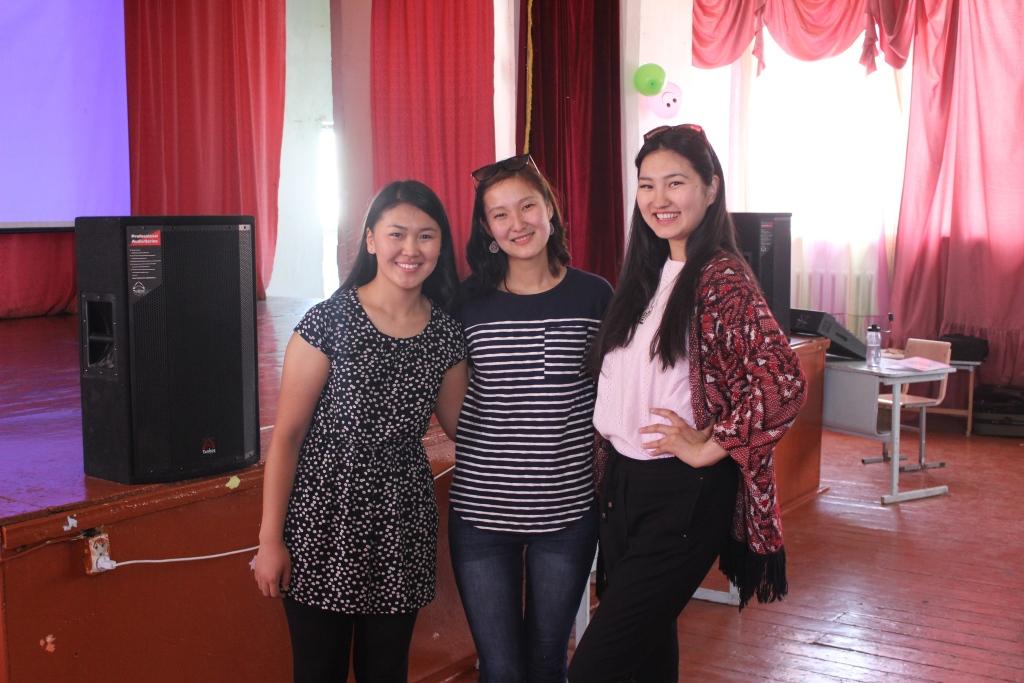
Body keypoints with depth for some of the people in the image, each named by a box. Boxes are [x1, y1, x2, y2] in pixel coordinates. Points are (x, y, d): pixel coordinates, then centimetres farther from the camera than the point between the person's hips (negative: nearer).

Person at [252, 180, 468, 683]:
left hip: (402, 524, 4)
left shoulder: (446, 333, 2)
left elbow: (459, 423, 15)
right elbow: (286, 435, -8)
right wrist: (270, 539, -8)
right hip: (324, 518, -3)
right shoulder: (329, 321, -10)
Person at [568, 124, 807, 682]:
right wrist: (611, 451, 10)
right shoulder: (646, 274, 9)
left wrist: (709, 447, -18)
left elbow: (783, 383, -27)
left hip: (684, 495, -8)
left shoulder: (721, 278, -15)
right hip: (625, 483, 8)